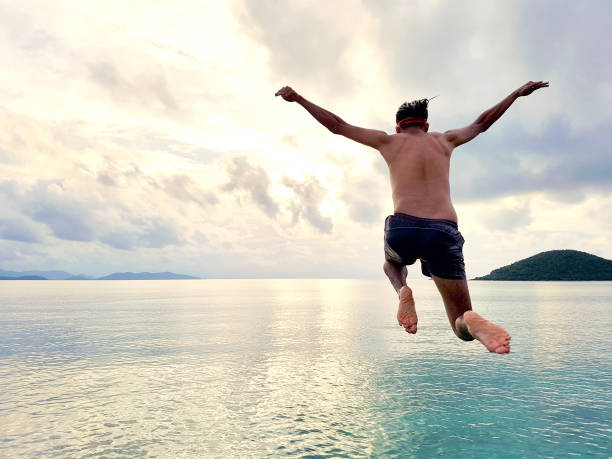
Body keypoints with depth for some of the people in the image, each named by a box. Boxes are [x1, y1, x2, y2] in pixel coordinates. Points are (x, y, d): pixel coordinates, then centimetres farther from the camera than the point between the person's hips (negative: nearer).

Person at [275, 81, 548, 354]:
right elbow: (482, 123, 42)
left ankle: (403, 291, 2)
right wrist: (518, 93, 57)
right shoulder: (445, 140, 26)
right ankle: (473, 322, -26)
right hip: (443, 232, 1)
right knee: (463, 328, 13)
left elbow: (337, 125, 24)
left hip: (401, 229, 0)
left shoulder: (388, 141, 21)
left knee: (391, 264, 39)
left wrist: (298, 99, 33)